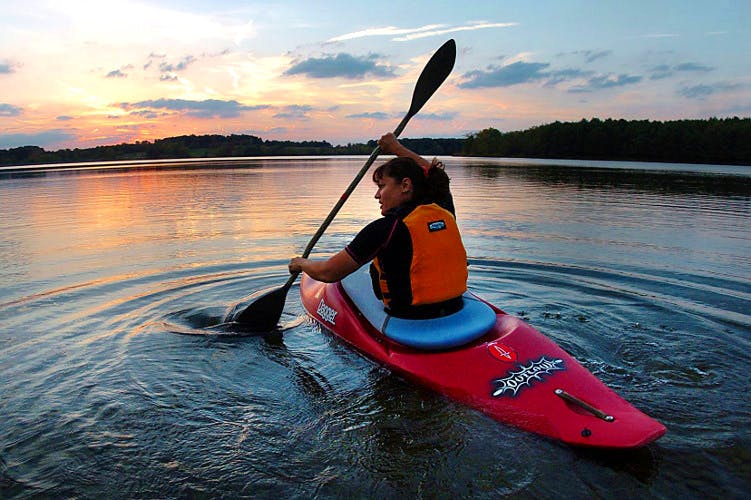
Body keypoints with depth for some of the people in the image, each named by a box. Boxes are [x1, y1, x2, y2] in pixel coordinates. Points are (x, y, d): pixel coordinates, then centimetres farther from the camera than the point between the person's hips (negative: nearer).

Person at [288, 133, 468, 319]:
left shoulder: (386, 228, -18)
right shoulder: (445, 212, 0)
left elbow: (328, 273, -13)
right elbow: (435, 176, 25)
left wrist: (301, 263, 8)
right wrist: (397, 148, 34)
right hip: (454, 312, 7)